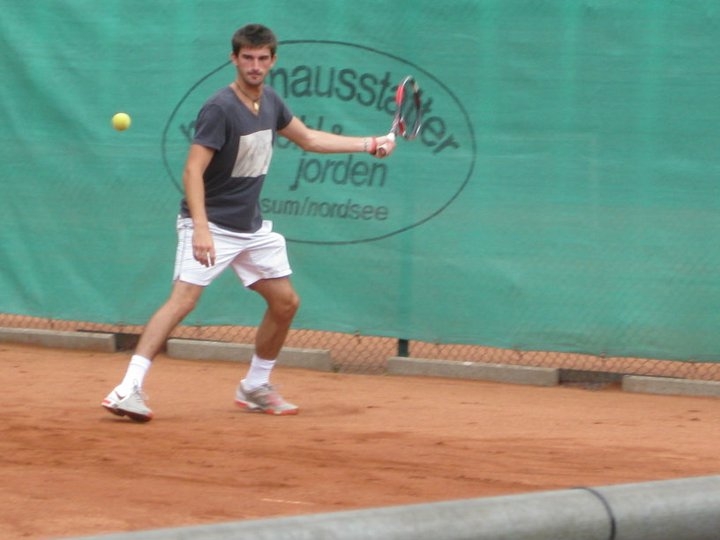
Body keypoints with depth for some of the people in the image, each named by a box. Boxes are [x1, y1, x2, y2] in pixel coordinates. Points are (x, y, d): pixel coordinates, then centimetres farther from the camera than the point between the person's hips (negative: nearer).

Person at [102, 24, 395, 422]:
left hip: (252, 228, 8)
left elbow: (308, 139, 22)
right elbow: (193, 171, -24)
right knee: (183, 300, -21)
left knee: (286, 302, 11)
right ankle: (128, 389, -26)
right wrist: (201, 228, -35)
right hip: (211, 225, -8)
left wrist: (369, 144, 19)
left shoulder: (270, 102, 5)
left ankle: (255, 387, 27)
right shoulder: (219, 109, -19)